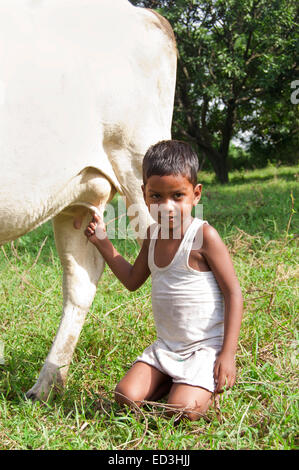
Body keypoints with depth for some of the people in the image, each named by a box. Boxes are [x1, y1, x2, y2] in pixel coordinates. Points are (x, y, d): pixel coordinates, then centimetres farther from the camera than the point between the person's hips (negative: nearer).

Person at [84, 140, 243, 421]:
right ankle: (175, 379, 16)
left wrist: (228, 353, -18)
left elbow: (233, 293, -15)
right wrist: (102, 242, 10)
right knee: (127, 397, -7)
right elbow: (133, 280, 19)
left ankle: (214, 381, 9)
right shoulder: (153, 235, 4)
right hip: (166, 346, 6)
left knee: (184, 410, -21)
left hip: (205, 347, -6)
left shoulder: (204, 236, -17)